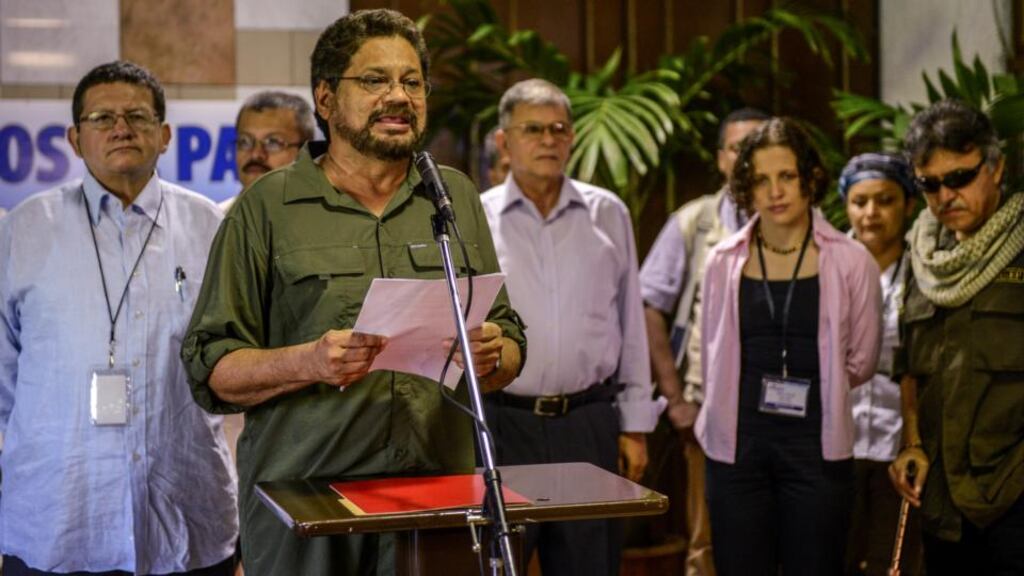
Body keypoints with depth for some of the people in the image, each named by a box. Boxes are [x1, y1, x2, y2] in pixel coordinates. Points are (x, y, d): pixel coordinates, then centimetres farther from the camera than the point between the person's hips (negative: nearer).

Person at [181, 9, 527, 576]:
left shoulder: (457, 197, 11)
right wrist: (308, 362, -20)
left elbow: (512, 346, 14)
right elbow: (211, 370, -4)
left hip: (440, 498, 3)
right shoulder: (266, 207, 0)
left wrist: (494, 355, -9)